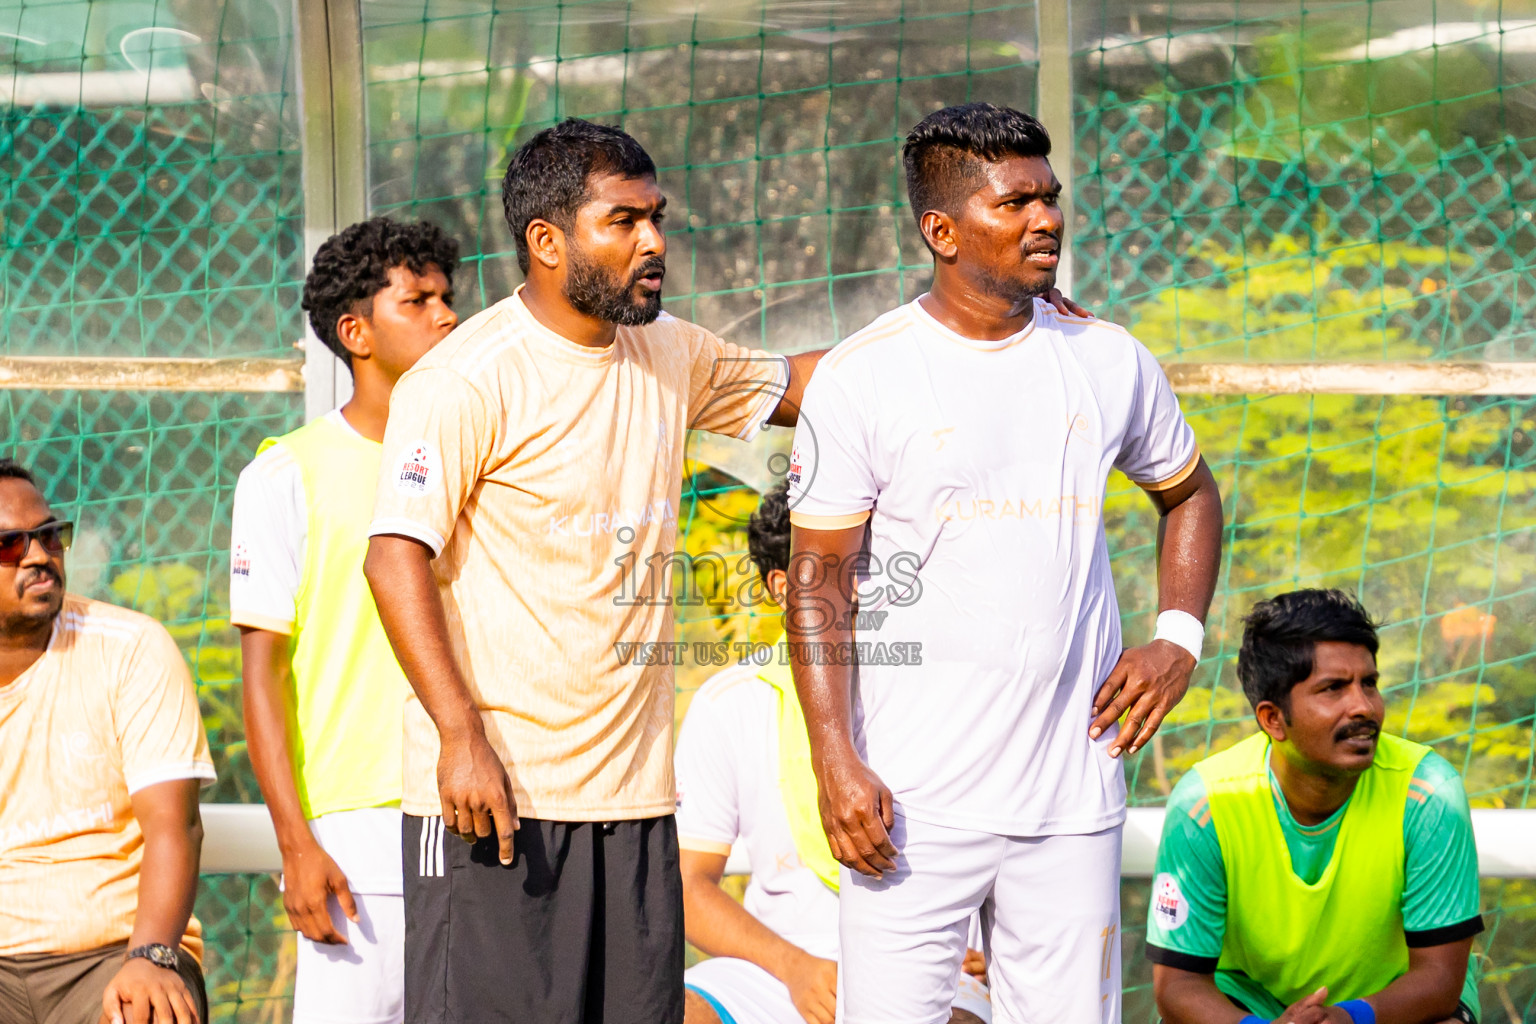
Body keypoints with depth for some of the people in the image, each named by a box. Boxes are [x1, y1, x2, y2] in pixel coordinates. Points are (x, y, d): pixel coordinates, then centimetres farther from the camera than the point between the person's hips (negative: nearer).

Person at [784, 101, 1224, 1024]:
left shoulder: (1110, 361, 8)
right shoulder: (863, 377, -4)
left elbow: (1190, 494, 25)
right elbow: (818, 580, -3)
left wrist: (1179, 638, 9)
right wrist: (835, 762, -12)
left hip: (1073, 798, 3)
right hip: (913, 805, -3)